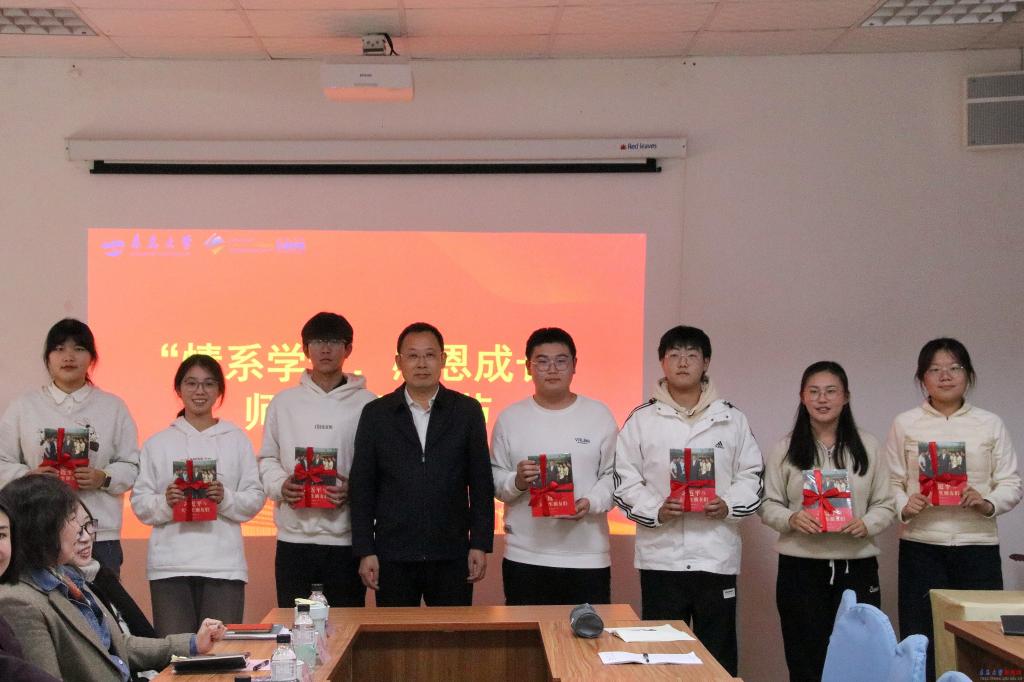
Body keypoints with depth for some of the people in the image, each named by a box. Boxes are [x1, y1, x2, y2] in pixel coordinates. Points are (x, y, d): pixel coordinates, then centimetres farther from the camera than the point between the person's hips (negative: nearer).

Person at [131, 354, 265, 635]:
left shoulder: (236, 439, 11)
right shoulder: (158, 443, 11)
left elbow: (255, 499, 7)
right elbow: (139, 503, 7)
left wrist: (226, 499, -11)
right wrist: (165, 503, -12)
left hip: (223, 565, 0)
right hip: (169, 565, 0)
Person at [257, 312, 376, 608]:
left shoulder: (366, 404, 2)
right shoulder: (284, 402, 9)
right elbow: (267, 459, 12)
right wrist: (279, 485, -8)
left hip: (346, 539, -1)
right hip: (294, 537, 2)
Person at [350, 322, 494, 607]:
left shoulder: (467, 411, 3)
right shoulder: (376, 414, 4)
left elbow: (481, 483, 4)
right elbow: (362, 487, 3)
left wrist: (480, 544, -1)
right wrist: (365, 551, -2)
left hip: (451, 555, 0)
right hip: (393, 555, 0)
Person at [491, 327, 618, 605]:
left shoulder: (600, 415, 5)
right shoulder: (510, 418, 6)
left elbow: (614, 476, 3)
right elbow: (494, 478, 6)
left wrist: (591, 503, -14)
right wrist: (516, 481, -15)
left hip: (587, 557, 0)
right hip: (525, 558, 0)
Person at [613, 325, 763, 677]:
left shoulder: (731, 419, 9)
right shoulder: (641, 420, 5)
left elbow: (752, 476, 9)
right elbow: (625, 480, 3)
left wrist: (728, 506, -10)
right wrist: (656, 511, -13)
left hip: (717, 556, 1)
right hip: (661, 557, -1)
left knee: (719, 656, 6)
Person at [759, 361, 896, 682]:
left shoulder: (867, 446, 7)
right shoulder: (785, 449, 4)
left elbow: (885, 505, 7)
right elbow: (768, 505, 3)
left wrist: (866, 525, -13)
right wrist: (791, 519, -17)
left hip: (856, 567, 1)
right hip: (800, 568, -1)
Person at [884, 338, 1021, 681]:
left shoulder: (990, 424, 8)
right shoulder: (905, 424, 5)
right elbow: (891, 482, 4)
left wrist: (987, 504, -14)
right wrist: (904, 507, -16)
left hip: (977, 544, 1)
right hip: (921, 545, -1)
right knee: (921, 643, -2)